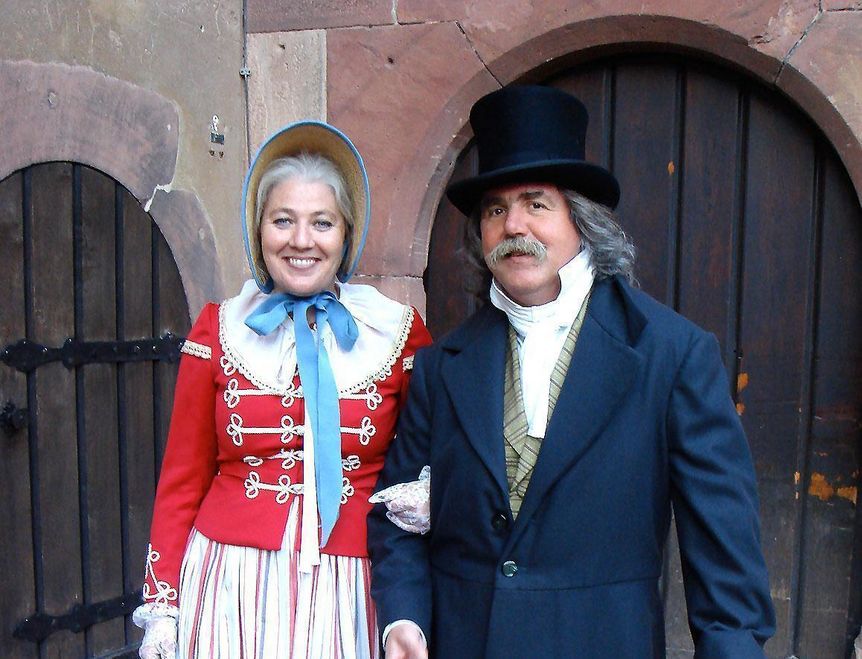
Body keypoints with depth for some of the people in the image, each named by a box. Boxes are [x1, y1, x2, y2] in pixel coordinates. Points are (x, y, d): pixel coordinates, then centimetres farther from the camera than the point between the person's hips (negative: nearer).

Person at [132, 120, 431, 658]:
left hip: (348, 588, 0)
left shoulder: (401, 331, -3)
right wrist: (162, 603, 3)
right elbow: (183, 478, 4)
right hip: (232, 584, 1)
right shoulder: (219, 330, -1)